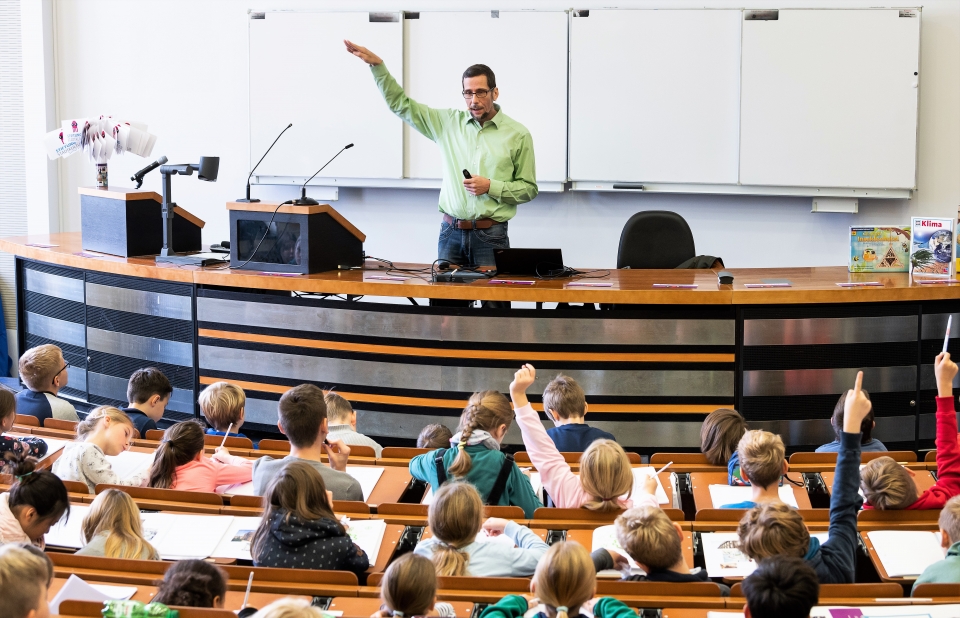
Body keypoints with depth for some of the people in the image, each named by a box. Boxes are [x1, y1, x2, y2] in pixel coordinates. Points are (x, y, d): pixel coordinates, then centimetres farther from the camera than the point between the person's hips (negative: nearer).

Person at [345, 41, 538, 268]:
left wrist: (491, 187, -12)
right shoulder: (449, 122, 8)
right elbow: (401, 104, 11)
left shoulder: (518, 134, 1)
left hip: (491, 235, -2)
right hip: (451, 232, 3)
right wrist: (377, 64, 2)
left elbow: (528, 189, 3)